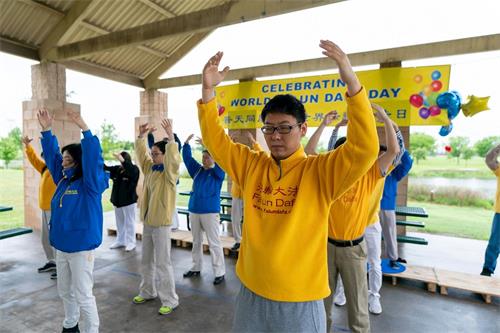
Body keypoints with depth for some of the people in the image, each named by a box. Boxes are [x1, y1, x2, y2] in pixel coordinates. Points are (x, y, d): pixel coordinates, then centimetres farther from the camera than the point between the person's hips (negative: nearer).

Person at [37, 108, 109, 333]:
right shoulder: (63, 179, 5)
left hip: (81, 246, -8)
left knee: (83, 295, 2)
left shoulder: (91, 183, -15)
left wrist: (84, 129, -35)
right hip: (61, 245, 8)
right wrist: (46, 131, 0)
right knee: (65, 291, 23)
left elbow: (93, 158, -29)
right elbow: (51, 155, 8)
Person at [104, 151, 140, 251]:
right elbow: (106, 168, 1)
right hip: (117, 201, 6)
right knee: (119, 223, 16)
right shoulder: (117, 169, 6)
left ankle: (131, 242, 12)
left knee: (129, 223, 2)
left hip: (128, 201, -6)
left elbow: (132, 171, -33)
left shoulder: (134, 169, -11)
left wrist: (122, 160, -44)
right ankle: (120, 241, 28)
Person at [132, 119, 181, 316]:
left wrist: (170, 137, -36)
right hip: (147, 222, 8)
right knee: (146, 261, 19)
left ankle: (170, 300, 9)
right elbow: (141, 153, 16)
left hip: (161, 224, -8)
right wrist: (141, 136, 5)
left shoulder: (170, 172, -12)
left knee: (162, 263, -3)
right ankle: (147, 292, 36)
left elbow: (174, 158, -31)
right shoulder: (149, 168, 9)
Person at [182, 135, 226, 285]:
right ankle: (196, 268, 30)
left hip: (210, 212, -6)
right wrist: (186, 142, -5)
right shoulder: (197, 170, 10)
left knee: (214, 243, -2)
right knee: (196, 241, 16)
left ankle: (220, 272, 6)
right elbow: (187, 157, 8)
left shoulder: (218, 172, -4)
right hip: (194, 211, 6)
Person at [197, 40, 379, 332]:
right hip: (251, 292, 4)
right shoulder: (251, 165, 0)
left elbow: (364, 149, -24)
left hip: (300, 300, -3)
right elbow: (215, 139, 4)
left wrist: (352, 82, -31)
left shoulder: (319, 171, -12)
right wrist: (208, 89, -7)